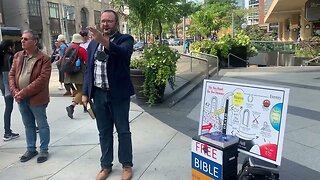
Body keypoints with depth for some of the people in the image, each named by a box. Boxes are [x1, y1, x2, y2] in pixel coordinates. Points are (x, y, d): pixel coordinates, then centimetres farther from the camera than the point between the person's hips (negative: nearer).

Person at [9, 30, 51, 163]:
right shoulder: (18, 56, 8)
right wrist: (14, 91, -7)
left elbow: (42, 79, -19)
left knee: (42, 125, 8)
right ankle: (31, 149, 33)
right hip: (21, 98, 6)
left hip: (36, 98, -6)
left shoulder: (44, 58, -12)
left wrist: (24, 92, -20)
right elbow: (12, 74, 10)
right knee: (28, 125, 18)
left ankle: (44, 150, 22)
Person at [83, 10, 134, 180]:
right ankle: (106, 165, 27)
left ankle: (127, 165, 22)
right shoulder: (93, 43, 11)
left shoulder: (125, 39, -4)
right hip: (99, 94, 5)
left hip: (118, 94, -4)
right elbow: (88, 69, 13)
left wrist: (104, 41, -42)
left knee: (123, 131, 7)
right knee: (104, 132, 14)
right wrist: (85, 92, 8)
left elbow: (123, 52, -28)